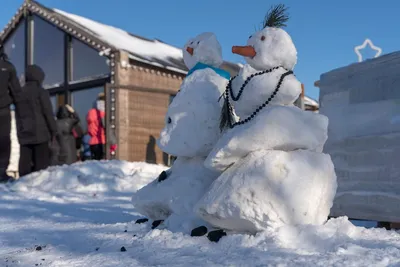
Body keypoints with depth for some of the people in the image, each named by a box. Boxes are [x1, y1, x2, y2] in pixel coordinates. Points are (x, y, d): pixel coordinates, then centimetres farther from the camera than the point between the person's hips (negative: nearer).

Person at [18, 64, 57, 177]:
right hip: (39, 132, -5)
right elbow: (48, 112, -7)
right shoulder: (41, 92, -4)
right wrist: (53, 130, 1)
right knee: (41, 162, -4)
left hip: (24, 133, 5)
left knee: (24, 161, 2)